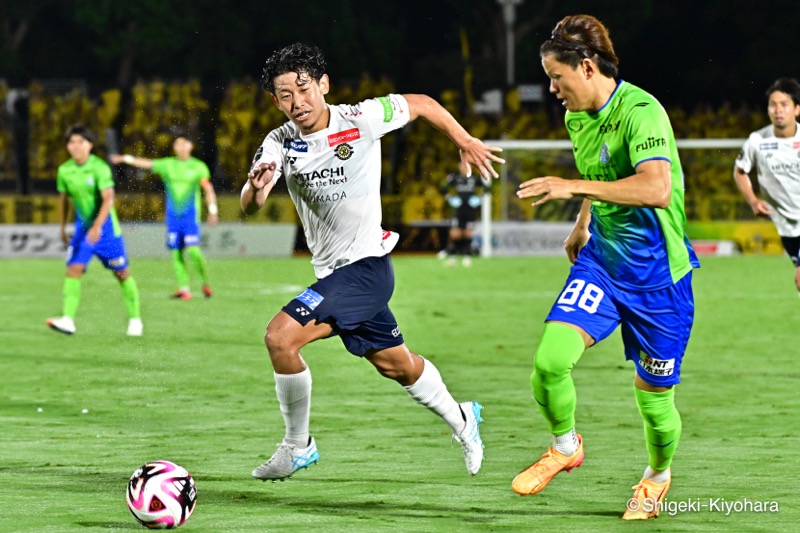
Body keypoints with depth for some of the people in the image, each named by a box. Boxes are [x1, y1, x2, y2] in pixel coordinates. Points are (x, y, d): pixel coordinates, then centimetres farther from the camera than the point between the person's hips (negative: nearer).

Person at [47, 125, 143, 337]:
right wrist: (63, 227, 19)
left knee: (121, 272, 7)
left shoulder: (100, 168, -18)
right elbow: (64, 198, 14)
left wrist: (97, 226, -37)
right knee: (73, 269, -14)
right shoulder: (64, 171, -3)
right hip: (82, 227, 4)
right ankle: (68, 320, -22)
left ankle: (135, 319, 22)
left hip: (106, 226, -3)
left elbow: (108, 199, -26)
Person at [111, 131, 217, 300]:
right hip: (173, 216, 3)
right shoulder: (167, 165, 6)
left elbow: (208, 189, 0)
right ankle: (184, 289, 4)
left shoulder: (198, 167, 1)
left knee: (192, 250, -15)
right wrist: (126, 159, -13)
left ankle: (206, 282, 4)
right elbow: (146, 164, -2)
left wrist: (213, 210, -8)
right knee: (176, 253, 0)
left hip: (190, 215, -3)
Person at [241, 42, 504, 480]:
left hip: (365, 266, -6)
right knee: (396, 365, 21)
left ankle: (298, 445, -5)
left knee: (280, 337, -21)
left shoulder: (361, 120, -15)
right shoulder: (280, 144, -3)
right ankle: (460, 419, 47)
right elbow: (249, 206, -17)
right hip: (331, 271, 6)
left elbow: (422, 104, 2)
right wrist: (256, 188, -39)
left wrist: (465, 142, 7)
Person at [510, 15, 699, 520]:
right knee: (550, 360, -16)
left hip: (656, 269, -6)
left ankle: (658, 475, 37)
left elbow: (656, 188, -37)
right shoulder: (577, 118, 4)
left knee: (654, 395, 6)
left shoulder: (640, 111, -22)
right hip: (601, 258, 6)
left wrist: (572, 188, -36)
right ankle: (565, 446, 13)